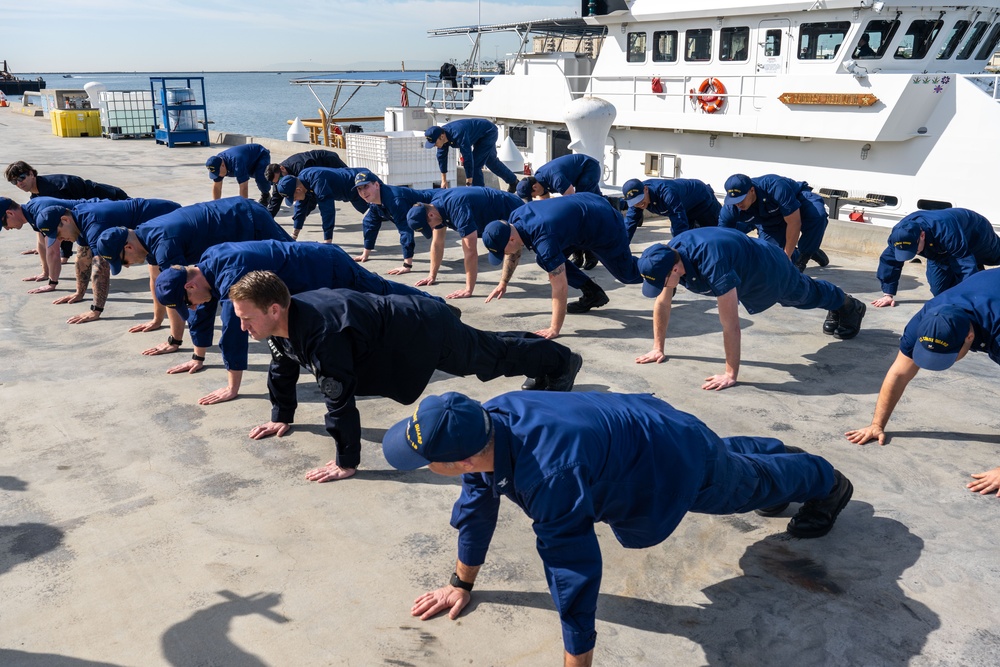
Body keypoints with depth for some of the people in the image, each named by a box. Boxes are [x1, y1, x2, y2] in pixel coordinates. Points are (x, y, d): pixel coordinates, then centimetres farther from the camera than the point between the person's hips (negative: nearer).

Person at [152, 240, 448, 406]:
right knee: (384, 294, 26)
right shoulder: (207, 263, -4)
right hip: (315, 261, 9)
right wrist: (198, 358, 15)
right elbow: (202, 314, 8)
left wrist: (233, 388, -32)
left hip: (328, 270, -9)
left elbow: (233, 331, -36)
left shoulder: (230, 274, -34)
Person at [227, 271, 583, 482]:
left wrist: (346, 463, -29)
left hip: (425, 332, -8)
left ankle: (562, 361, 40)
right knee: (484, 350, 28)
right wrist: (282, 416, 16)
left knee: (492, 356, 15)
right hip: (401, 316, 8)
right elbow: (283, 368, 9)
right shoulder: (281, 324, -10)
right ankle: (551, 365, 53)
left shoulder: (320, 333, -39)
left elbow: (340, 401, -37)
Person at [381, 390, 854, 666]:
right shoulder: (487, 422, -22)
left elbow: (575, 573, -41)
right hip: (640, 420, 6)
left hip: (677, 460, -6)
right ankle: (784, 453, 69)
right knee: (731, 458, 38)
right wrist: (462, 584, 4)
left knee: (753, 484, 27)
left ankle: (826, 481, 58)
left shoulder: (550, 474, -47)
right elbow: (477, 504, -6)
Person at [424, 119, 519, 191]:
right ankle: (513, 181, 45)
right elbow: (442, 157, -4)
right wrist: (444, 180, 0)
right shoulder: (441, 134, -16)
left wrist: (468, 184, -38)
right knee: (491, 161, 25)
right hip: (479, 136, 10)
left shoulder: (458, 134, -42)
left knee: (475, 164, -19)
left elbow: (468, 158, -42)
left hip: (489, 133, -10)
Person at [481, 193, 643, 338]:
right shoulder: (514, 219, -15)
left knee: (628, 274, 9)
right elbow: (514, 252, 8)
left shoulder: (544, 241, -40)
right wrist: (503, 284, 13)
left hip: (604, 224, -8)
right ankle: (592, 294, 13)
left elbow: (560, 286, -37)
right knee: (544, 259, 2)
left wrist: (554, 329, -33)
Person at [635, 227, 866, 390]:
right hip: (746, 273, 6)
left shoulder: (712, 263, -51)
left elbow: (730, 323, -49)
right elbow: (662, 304, -14)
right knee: (800, 296, 34)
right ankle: (836, 309, 66)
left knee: (806, 295, 26)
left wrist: (731, 374, -46)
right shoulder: (667, 257, -29)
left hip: (769, 269, -6)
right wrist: (658, 348, -13)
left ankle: (848, 305, 60)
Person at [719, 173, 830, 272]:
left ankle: (803, 256, -18)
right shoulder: (730, 208, -28)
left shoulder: (775, 187, -40)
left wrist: (786, 256, -29)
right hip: (769, 222, 4)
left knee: (816, 213, -38)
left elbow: (794, 222, -35)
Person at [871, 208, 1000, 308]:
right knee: (939, 291, 2)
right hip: (940, 250, 4)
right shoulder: (899, 234, -36)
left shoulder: (946, 231, -52)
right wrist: (888, 294, -23)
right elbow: (889, 260, -22)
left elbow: (966, 264, -50)